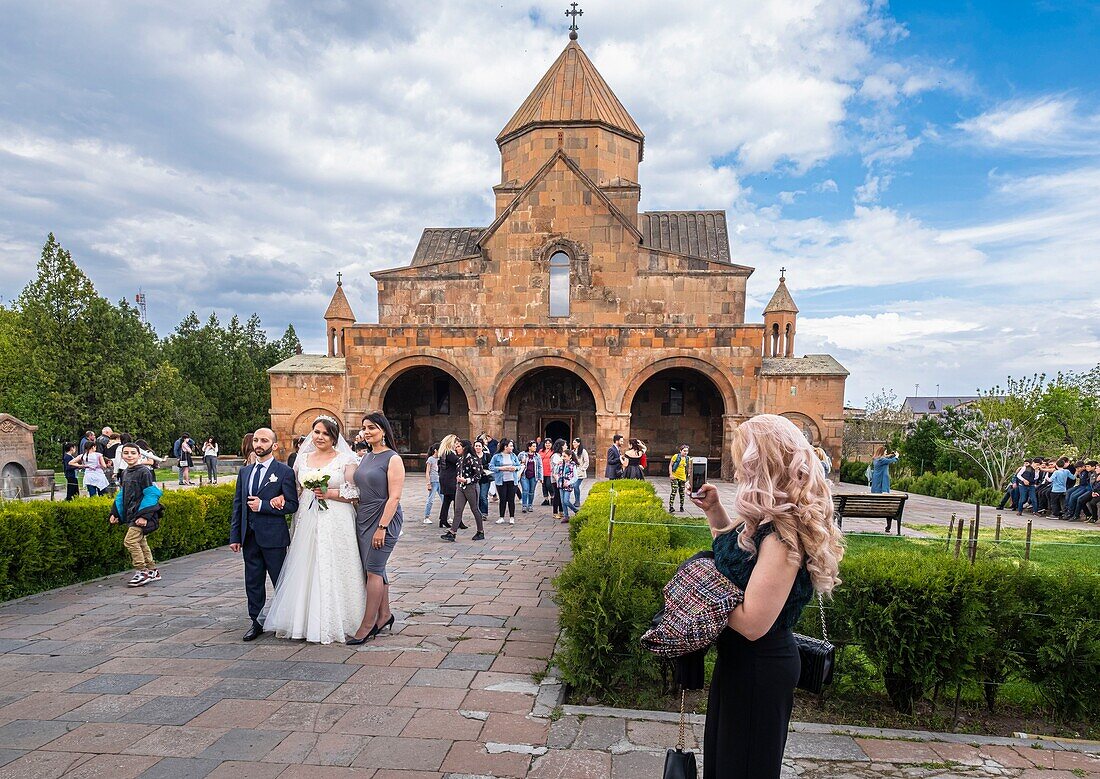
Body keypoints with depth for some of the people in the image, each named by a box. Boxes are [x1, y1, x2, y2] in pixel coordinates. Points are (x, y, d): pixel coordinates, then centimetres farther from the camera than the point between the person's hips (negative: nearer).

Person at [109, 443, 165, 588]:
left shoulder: (144, 472, -11)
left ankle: (142, 572, -7)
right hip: (130, 515, 9)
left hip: (140, 515, -9)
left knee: (130, 541, -16)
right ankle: (153, 570, 23)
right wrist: (115, 513, 15)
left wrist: (144, 516, -21)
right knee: (140, 543, 13)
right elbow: (121, 495, 23)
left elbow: (151, 495, -16)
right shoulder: (125, 473, 14)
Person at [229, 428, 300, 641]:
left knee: (281, 583, 4)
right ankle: (257, 622, 23)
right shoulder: (245, 472, 12)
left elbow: (292, 504, -10)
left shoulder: (284, 472, -6)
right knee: (253, 582, 12)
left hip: (273, 536, -5)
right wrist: (235, 536, 9)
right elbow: (237, 505, 13)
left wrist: (263, 505, -16)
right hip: (250, 537, 5)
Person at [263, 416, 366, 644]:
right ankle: (306, 620, 16)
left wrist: (329, 493, -15)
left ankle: (334, 623, 11)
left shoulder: (345, 459, -2)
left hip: (336, 524, -4)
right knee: (305, 571, 4)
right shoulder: (302, 458, 12)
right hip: (307, 523, 4)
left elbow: (355, 493, -5)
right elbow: (294, 490, 17)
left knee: (332, 572, -1)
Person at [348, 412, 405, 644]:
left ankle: (367, 625, 2)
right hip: (364, 519, 7)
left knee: (373, 569, -5)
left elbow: (394, 497, -15)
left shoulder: (393, 459, -10)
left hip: (384, 519, -7)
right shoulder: (366, 458, 13)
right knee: (376, 569, 12)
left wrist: (382, 527, -19)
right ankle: (384, 614, 25)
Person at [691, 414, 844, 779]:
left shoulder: (781, 536, -29)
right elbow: (735, 550, 18)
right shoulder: (768, 522, -1)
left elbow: (752, 624, -31)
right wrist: (714, 511, 4)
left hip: (757, 669, -9)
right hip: (747, 662, 9)